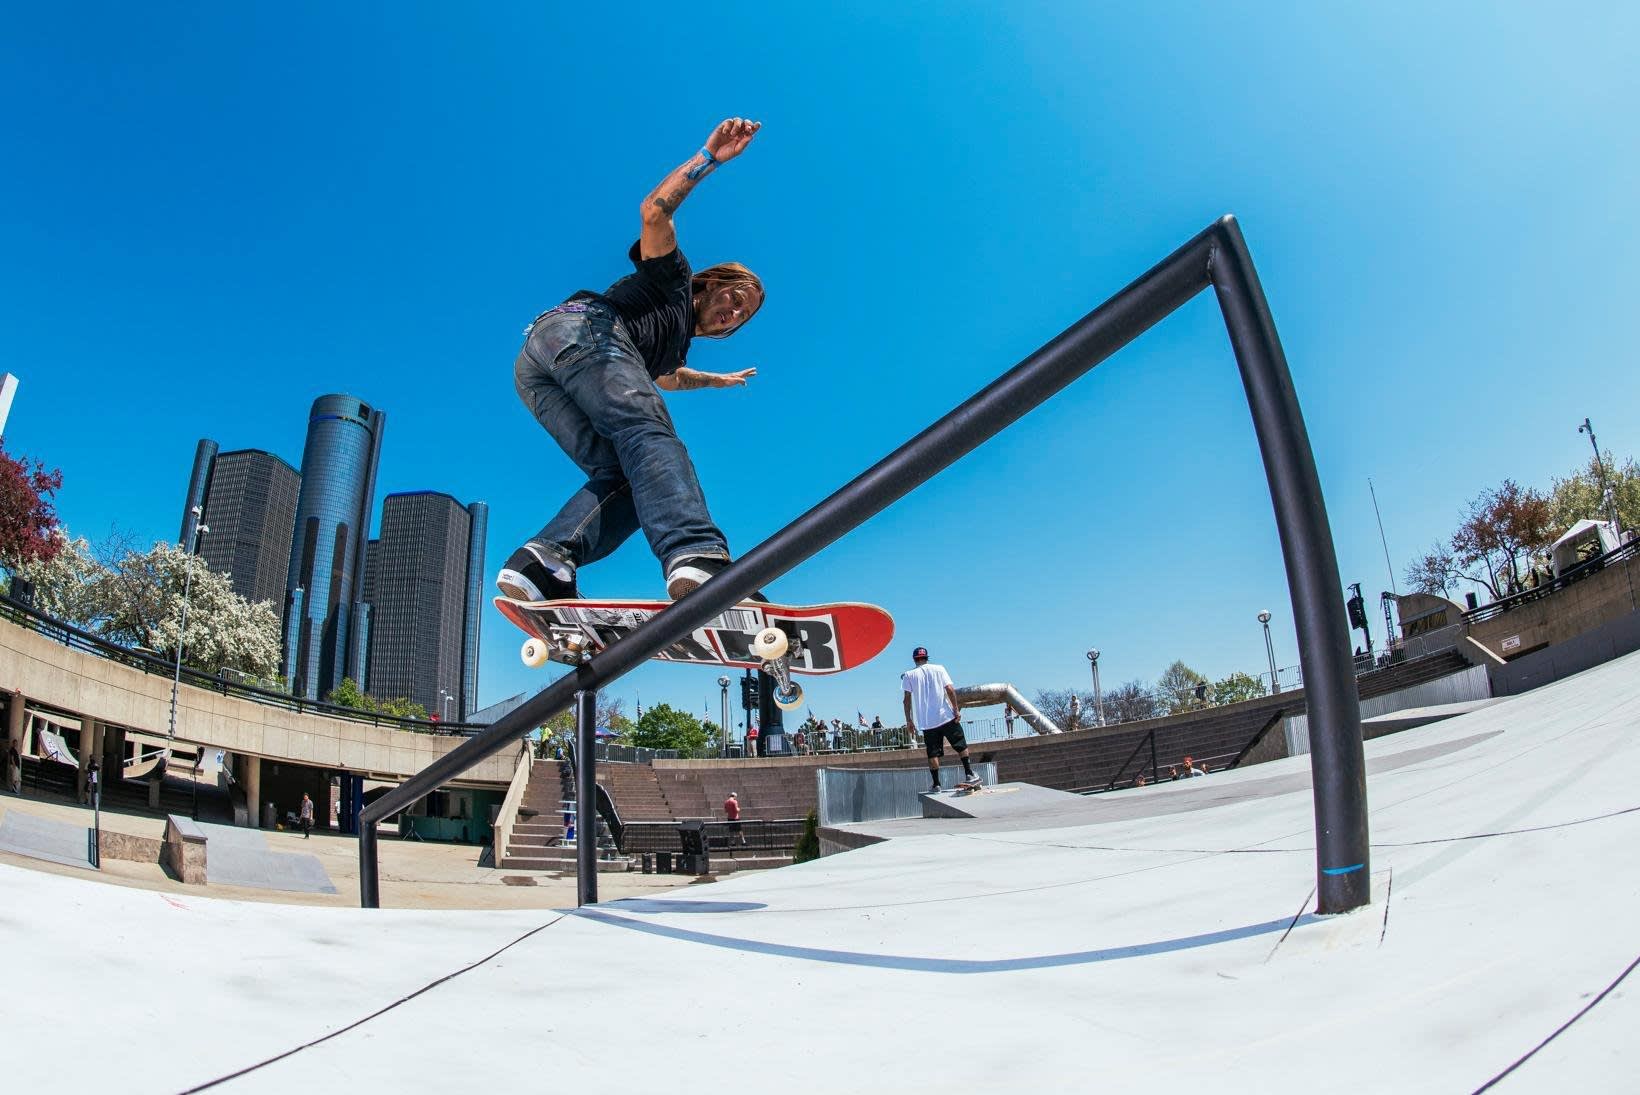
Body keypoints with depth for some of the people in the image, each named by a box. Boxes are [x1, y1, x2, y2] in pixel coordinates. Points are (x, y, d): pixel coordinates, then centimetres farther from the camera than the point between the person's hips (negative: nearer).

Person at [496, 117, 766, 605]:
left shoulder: (678, 341, 41)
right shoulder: (674, 280, 20)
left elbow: (665, 377, 64)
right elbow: (655, 212, 2)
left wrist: (718, 380, 76)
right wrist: (708, 158, 0)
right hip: (584, 326, -8)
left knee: (623, 476, -10)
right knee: (650, 436, -31)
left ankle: (540, 564, -39)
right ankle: (696, 556, -60)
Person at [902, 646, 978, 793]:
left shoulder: (909, 675, 4)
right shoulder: (938, 669, 4)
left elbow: (907, 699, 0)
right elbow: (950, 690, -4)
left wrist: (909, 720, 4)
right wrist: (956, 709, 0)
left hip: (927, 722, 0)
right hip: (946, 716, 0)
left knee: (932, 753, 6)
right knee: (961, 745, 13)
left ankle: (936, 784, 4)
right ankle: (969, 773, 10)